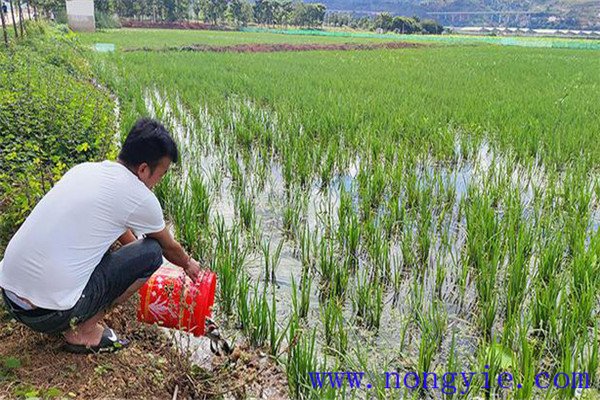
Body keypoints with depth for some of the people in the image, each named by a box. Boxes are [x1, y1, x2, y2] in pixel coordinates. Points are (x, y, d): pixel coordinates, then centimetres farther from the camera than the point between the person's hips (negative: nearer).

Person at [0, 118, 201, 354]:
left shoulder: (83, 169, 10)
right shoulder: (140, 198, -10)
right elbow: (169, 247, 12)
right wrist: (188, 264, 32)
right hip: (48, 314, -7)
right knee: (151, 252, 0)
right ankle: (83, 331, 4)